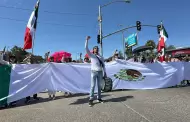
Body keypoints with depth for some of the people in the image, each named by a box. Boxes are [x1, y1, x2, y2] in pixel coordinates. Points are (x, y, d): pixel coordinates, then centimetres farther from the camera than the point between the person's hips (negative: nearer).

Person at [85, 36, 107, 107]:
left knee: (99, 86, 9)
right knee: (93, 86, -5)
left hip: (100, 72, 4)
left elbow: (103, 65, 11)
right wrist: (87, 40, -14)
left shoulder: (101, 57, 15)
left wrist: (105, 73, 3)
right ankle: (91, 99, 3)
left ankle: (99, 98, 21)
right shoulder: (91, 55, 5)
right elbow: (86, 48, -8)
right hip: (94, 72, -4)